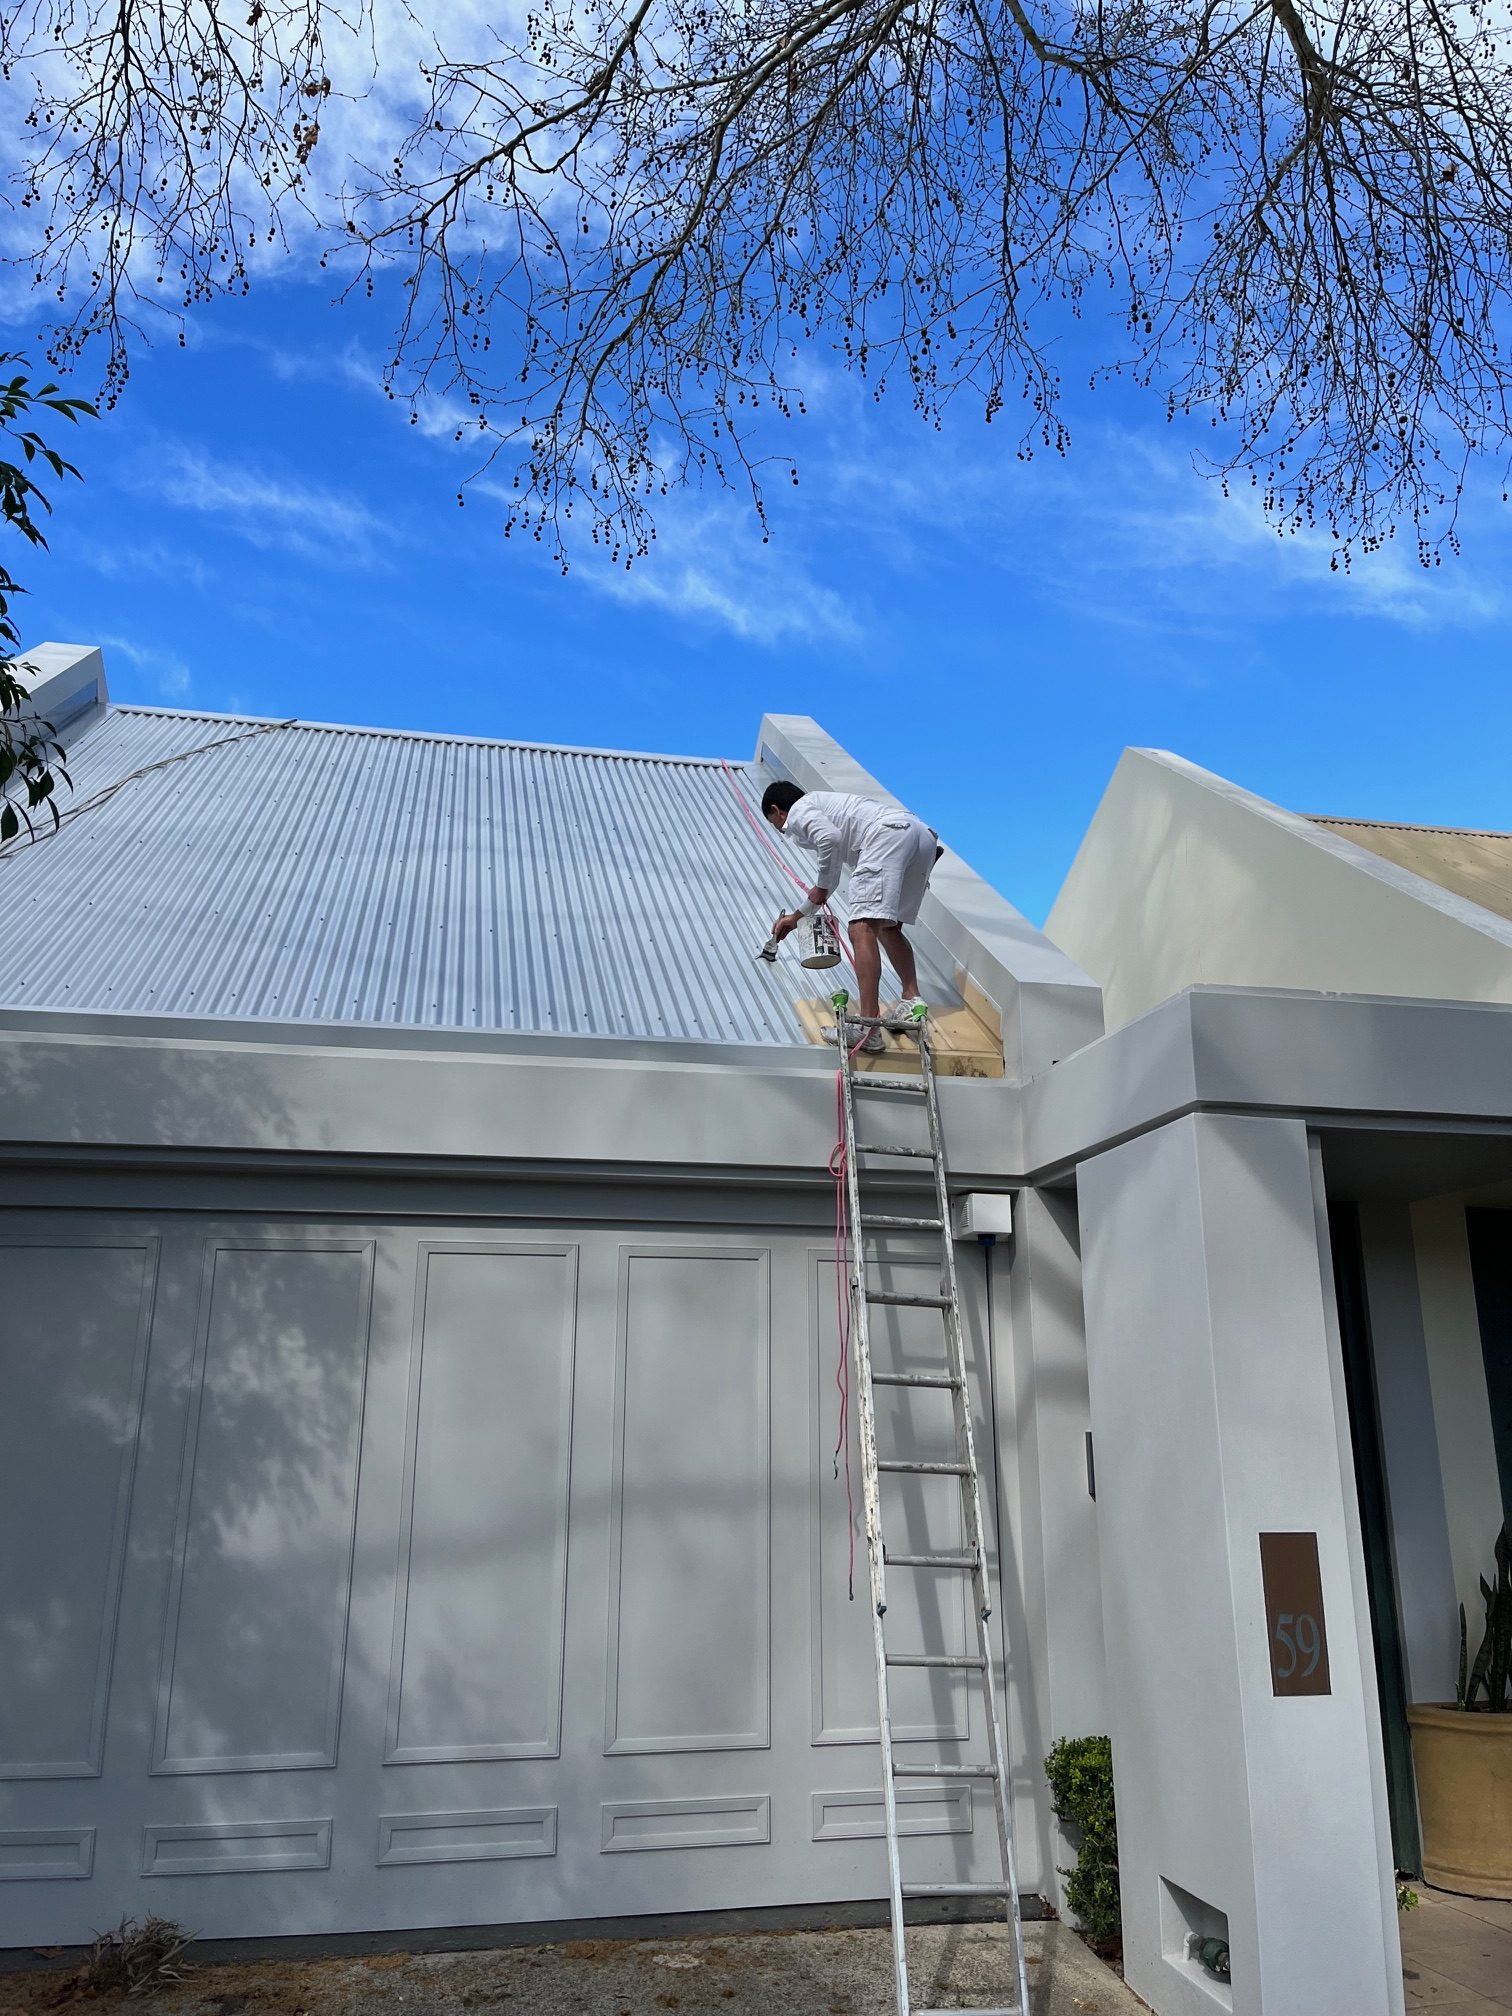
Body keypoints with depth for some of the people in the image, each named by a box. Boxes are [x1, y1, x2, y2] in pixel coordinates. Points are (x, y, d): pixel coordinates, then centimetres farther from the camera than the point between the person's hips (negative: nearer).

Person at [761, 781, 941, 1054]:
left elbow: (831, 838, -10)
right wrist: (797, 916, 61)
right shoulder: (823, 805, 40)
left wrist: (821, 887, 5)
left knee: (862, 928, -16)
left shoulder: (798, 812, 13)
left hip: (888, 834, -10)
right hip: (923, 834, 10)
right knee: (888, 927, 24)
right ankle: (911, 1000, 9)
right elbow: (832, 871, 49)